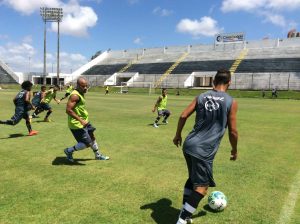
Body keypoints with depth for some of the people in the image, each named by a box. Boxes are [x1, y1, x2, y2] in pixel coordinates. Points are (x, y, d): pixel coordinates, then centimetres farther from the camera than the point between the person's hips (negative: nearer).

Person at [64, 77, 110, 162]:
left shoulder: (80, 94, 9)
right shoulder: (75, 95, -23)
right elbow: (68, 110, -29)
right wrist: (81, 120, -30)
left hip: (84, 121, 10)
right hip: (77, 124, -10)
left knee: (92, 137, 22)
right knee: (87, 144, -6)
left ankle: (98, 155, 41)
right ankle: (69, 151, 15)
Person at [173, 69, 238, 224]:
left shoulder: (201, 97, 8)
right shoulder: (231, 102, -3)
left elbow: (183, 116, 4)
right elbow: (233, 131, -3)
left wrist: (178, 135, 18)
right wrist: (234, 150, 14)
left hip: (189, 145, 6)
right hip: (204, 151, -6)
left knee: (193, 178, 24)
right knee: (202, 187, 5)